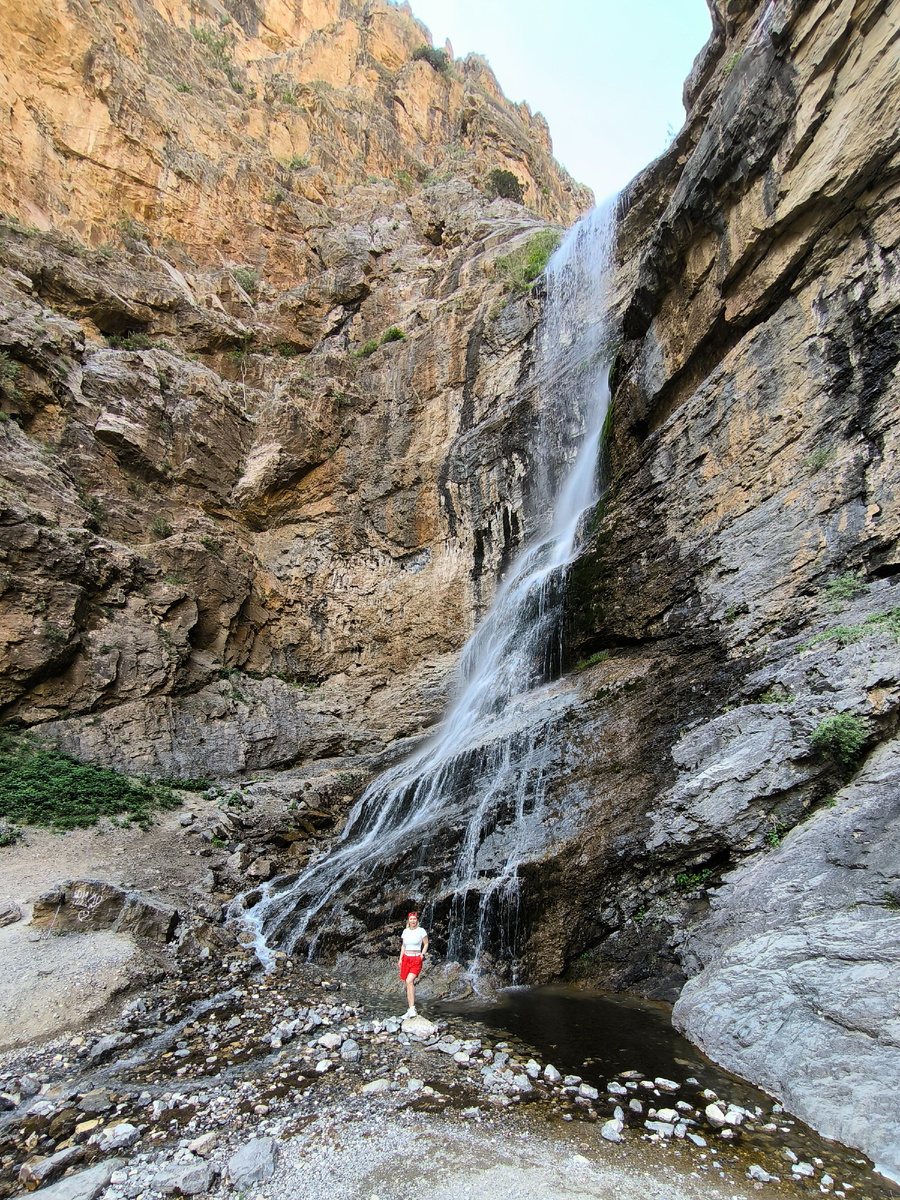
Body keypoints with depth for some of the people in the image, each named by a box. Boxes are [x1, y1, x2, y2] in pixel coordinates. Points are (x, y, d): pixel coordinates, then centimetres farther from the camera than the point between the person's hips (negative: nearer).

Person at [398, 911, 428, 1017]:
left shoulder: (421, 931, -5)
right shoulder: (405, 931, 8)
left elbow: (426, 944, 1)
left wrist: (421, 956, -8)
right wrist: (400, 958, 10)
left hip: (416, 959, -5)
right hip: (406, 958, 5)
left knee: (409, 981, -22)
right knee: (408, 984, 5)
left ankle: (412, 1007, -19)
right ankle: (410, 1008, 14)